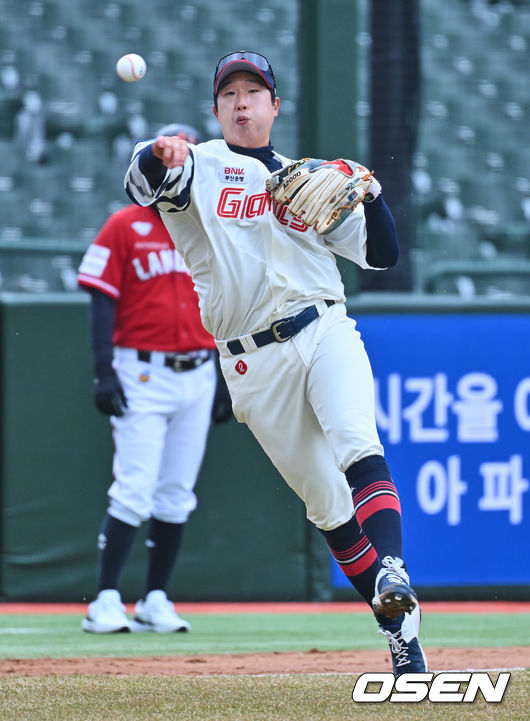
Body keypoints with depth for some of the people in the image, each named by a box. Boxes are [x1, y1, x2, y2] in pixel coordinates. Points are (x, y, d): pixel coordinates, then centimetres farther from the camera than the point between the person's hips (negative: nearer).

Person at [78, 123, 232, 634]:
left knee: (176, 496, 6)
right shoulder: (123, 227, -1)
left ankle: (156, 601, 13)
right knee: (134, 491, -12)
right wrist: (104, 373, -14)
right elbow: (102, 303, -5)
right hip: (142, 375, -5)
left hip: (197, 376, 5)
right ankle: (106, 601, -9)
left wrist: (227, 379, 10)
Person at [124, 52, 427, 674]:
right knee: (325, 503, 4)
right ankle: (400, 631, 12)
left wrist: (369, 194, -5)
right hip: (253, 361, -1)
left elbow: (382, 253, 14)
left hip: (325, 331, 1)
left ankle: (392, 572, -38)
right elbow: (146, 180, -17)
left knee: (357, 446, -27)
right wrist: (158, 155, -40)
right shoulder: (201, 167, 6)